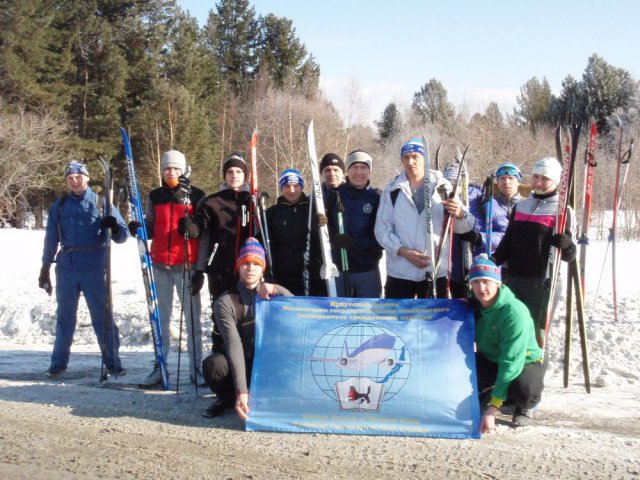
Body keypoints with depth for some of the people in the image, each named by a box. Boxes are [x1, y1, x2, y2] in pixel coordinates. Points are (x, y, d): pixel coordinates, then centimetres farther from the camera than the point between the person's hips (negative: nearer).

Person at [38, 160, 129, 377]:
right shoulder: (59, 206, 10)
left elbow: (121, 236, -1)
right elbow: (51, 239, 16)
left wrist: (114, 226, -23)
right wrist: (45, 268, 13)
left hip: (94, 268, -2)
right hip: (66, 267, 3)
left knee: (103, 315, -2)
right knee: (65, 316, 9)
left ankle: (112, 361, 4)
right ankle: (59, 362, 17)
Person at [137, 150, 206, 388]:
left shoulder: (196, 196, 1)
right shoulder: (155, 197, 11)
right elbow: (150, 229, 14)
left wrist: (192, 228, -19)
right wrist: (138, 228, -7)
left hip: (186, 264, -3)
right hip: (160, 264, 3)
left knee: (192, 317, 0)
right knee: (161, 317, 9)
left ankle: (195, 368, 7)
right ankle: (159, 367, 15)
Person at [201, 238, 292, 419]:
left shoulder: (275, 292, 0)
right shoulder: (225, 302, -12)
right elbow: (234, 346, -24)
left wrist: (275, 290, -26)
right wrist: (241, 391, -34)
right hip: (239, 363, -2)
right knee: (213, 364, -34)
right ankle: (227, 398, 0)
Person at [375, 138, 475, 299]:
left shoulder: (442, 187, 2)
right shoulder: (392, 190, 4)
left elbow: (463, 226, 0)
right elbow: (382, 229, 1)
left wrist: (460, 214, -24)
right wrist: (403, 251, -14)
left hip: (436, 271, 0)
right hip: (400, 272, 1)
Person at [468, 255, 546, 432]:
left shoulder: (514, 311, -31)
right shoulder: (473, 306, -10)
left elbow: (511, 361, -34)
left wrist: (492, 409, -36)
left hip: (526, 361, -5)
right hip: (491, 359, 6)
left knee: (523, 389, -40)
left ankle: (526, 406, 0)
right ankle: (485, 394, 12)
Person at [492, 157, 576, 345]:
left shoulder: (563, 210, -2)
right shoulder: (520, 206, 14)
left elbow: (569, 255, -5)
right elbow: (508, 241, 19)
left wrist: (567, 244, -27)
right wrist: (493, 261, 4)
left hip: (543, 282, -5)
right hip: (514, 280, 5)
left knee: (536, 332, -2)